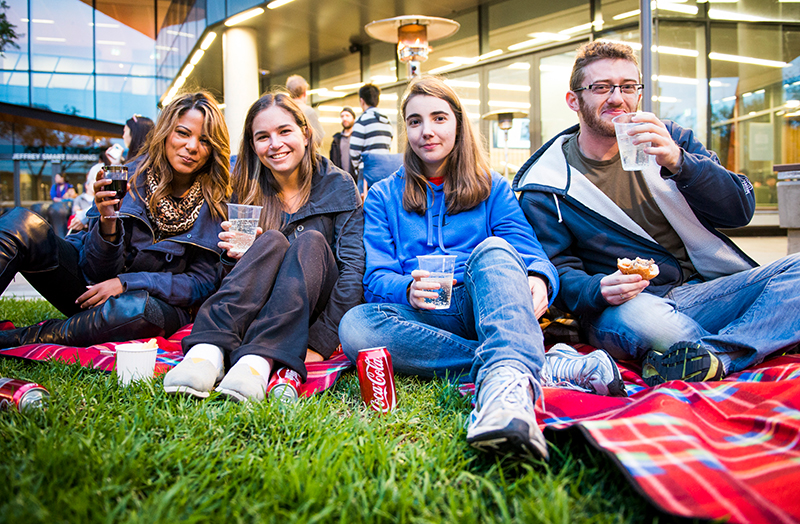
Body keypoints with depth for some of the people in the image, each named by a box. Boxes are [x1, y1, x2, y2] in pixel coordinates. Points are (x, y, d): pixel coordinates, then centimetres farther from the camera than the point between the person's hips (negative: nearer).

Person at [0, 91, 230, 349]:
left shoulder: (215, 204, -6)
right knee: (22, 224, -20)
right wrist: (107, 221, -25)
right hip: (94, 289, 2)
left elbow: (204, 283, -8)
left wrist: (126, 283, -17)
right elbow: (98, 269, -5)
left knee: (138, 308, -40)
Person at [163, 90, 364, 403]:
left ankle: (260, 359, -47)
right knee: (272, 241, -26)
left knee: (311, 241, -28)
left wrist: (322, 341, -23)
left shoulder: (338, 186, -3)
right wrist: (236, 256, -20)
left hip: (314, 305, -1)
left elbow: (353, 266, -12)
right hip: (255, 308, 1)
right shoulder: (247, 190, 4)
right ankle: (209, 351, -46)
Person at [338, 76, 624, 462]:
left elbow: (528, 249, 4)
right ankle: (537, 366, -37)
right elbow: (376, 277, 5)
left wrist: (539, 277, -22)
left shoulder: (492, 188, 18)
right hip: (422, 317, 1)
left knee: (493, 249, -31)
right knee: (355, 325, -32)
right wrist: (408, 289, -20)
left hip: (482, 302, 0)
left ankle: (508, 384, -61)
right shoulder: (383, 197, 17)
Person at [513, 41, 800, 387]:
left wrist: (678, 162, -17)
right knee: (636, 315, -38)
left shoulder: (669, 141, 10)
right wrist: (598, 289, -25)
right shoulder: (545, 186, 0)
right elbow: (556, 270, -2)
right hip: (624, 306, -4)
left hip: (707, 289, 4)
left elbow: (740, 210, 1)